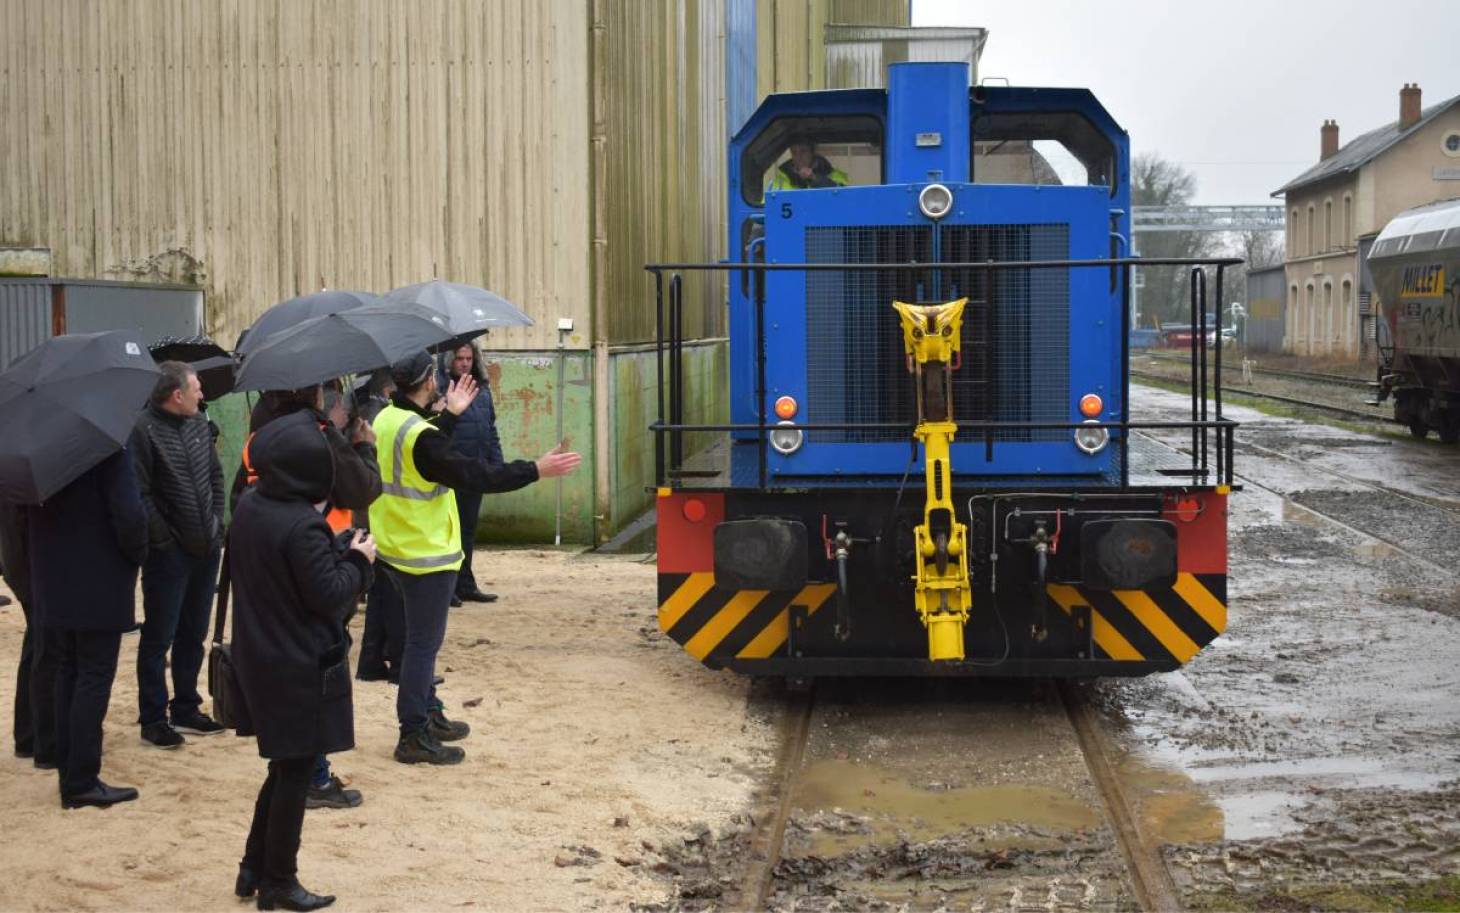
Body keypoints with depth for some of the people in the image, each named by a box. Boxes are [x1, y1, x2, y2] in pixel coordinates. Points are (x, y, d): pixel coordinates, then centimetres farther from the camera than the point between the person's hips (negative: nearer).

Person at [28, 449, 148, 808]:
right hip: (100, 582, -6)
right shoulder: (108, 445, -19)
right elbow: (130, 515, -24)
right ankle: (81, 782, 2)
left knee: (67, 671, 16)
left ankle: (70, 774, 20)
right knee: (95, 676, 1)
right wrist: (137, 554, -7)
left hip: (52, 581, 6)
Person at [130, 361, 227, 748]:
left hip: (205, 547, 7)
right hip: (169, 554, -7)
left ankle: (186, 708, 27)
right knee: (159, 637, 1)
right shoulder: (143, 430, -15)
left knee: (194, 633, 15)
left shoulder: (199, 425, 9)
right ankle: (152, 719, 9)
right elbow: (139, 494, -18)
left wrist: (216, 523, 8)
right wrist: (163, 539, -16)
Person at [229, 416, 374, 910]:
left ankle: (254, 868, 26)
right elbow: (329, 596, -23)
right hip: (301, 669, -8)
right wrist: (358, 560, -5)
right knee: (296, 771, 4)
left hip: (259, 659, 8)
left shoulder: (248, 507, 2)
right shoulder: (301, 526, -24)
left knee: (284, 766, 20)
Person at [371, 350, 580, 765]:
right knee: (424, 643, -2)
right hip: (427, 556, -10)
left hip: (397, 550, 10)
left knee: (422, 637, 21)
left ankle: (429, 715, 33)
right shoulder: (420, 436, -25)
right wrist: (536, 470, -26)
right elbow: (472, 474, -28)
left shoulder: (387, 420, 5)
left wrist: (450, 415, 26)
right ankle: (414, 737, 2)